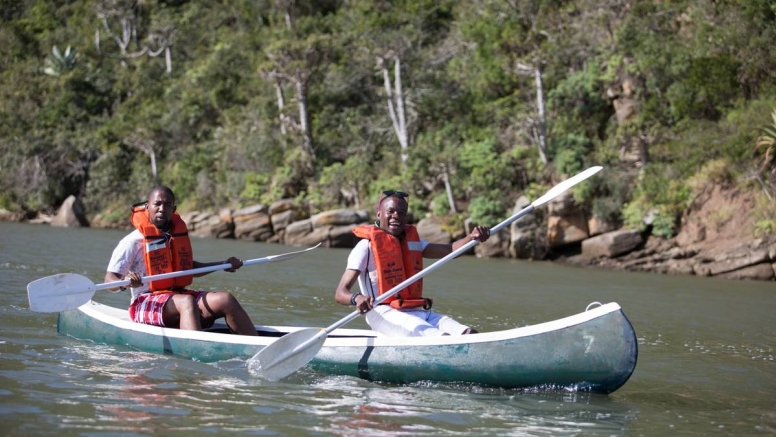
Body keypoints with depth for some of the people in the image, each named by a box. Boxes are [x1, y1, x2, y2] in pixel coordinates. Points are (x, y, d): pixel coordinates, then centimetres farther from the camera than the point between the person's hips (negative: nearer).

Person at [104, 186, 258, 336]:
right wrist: (124, 282, -34)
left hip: (178, 295, 6)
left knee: (225, 300, -16)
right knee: (187, 302, -36)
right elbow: (109, 280, -11)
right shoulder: (133, 241, -7)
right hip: (145, 304, -6)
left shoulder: (179, 233, 14)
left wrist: (224, 265, 24)